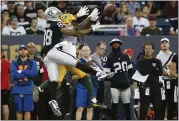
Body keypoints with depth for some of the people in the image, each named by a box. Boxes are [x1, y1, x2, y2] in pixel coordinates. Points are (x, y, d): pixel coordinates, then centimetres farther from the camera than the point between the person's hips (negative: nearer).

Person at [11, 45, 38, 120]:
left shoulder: (32, 63, 7)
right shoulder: (14, 63, 6)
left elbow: (34, 73, -11)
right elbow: (14, 74, -10)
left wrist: (21, 71, -11)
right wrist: (28, 74, -10)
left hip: (28, 89, -1)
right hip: (18, 89, 1)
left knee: (27, 110, -2)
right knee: (19, 110, 6)